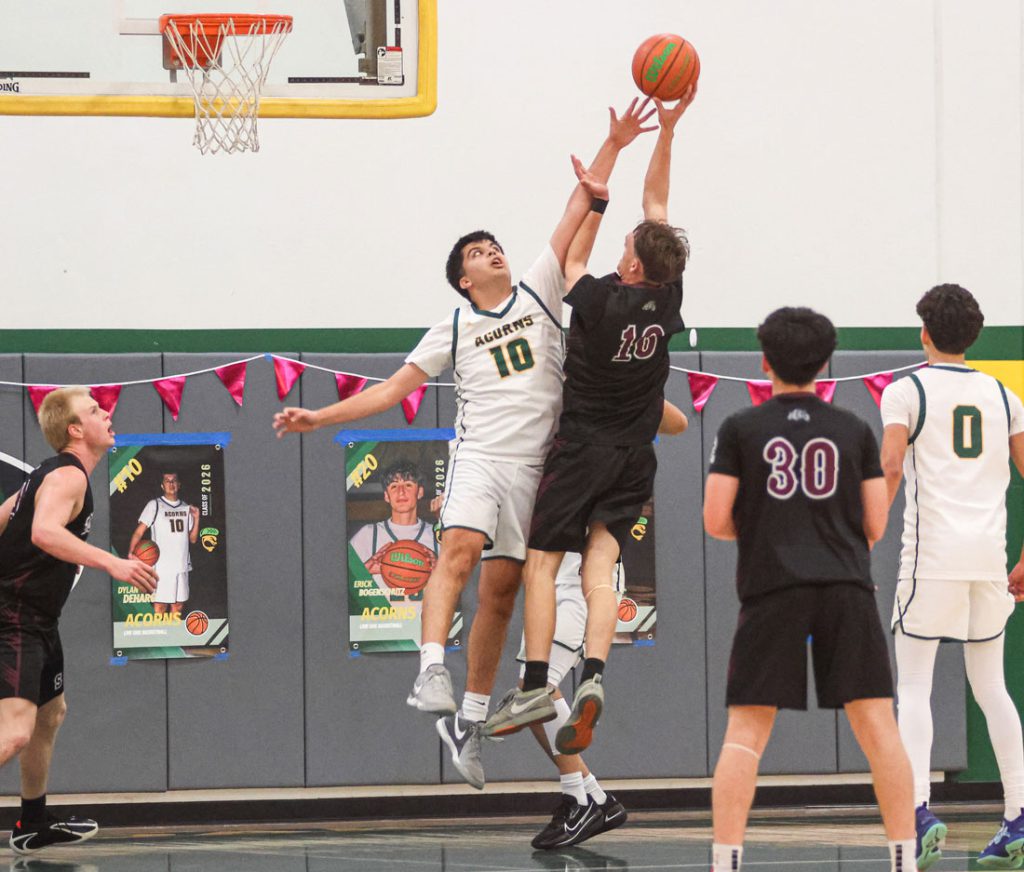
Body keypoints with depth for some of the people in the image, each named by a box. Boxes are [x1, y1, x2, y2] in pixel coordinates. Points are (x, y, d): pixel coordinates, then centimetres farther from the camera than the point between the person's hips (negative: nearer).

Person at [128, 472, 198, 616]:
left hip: (182, 566, 5)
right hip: (162, 566, -5)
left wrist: (196, 519, 0)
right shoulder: (154, 505, -1)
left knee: (178, 606, 8)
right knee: (160, 606, -9)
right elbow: (139, 532, -6)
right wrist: (131, 553, -22)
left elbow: (192, 539, 15)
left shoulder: (186, 508, 14)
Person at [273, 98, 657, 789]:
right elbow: (397, 388, 11)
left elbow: (576, 213, 6)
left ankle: (470, 718, 10)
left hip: (533, 468, 2)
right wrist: (320, 417, 4)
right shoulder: (453, 332, 10)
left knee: (502, 591, 3)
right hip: (479, 457, -2)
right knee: (459, 550, -29)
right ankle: (432, 672, -41)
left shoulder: (539, 293, 11)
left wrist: (612, 147, 1)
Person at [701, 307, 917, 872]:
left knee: (745, 734, 0)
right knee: (877, 727, 2)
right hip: (847, 589, 1)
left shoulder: (740, 430, 4)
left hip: (772, 591, -1)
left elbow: (716, 521, 0)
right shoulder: (855, 432, 9)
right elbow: (875, 526, 9)